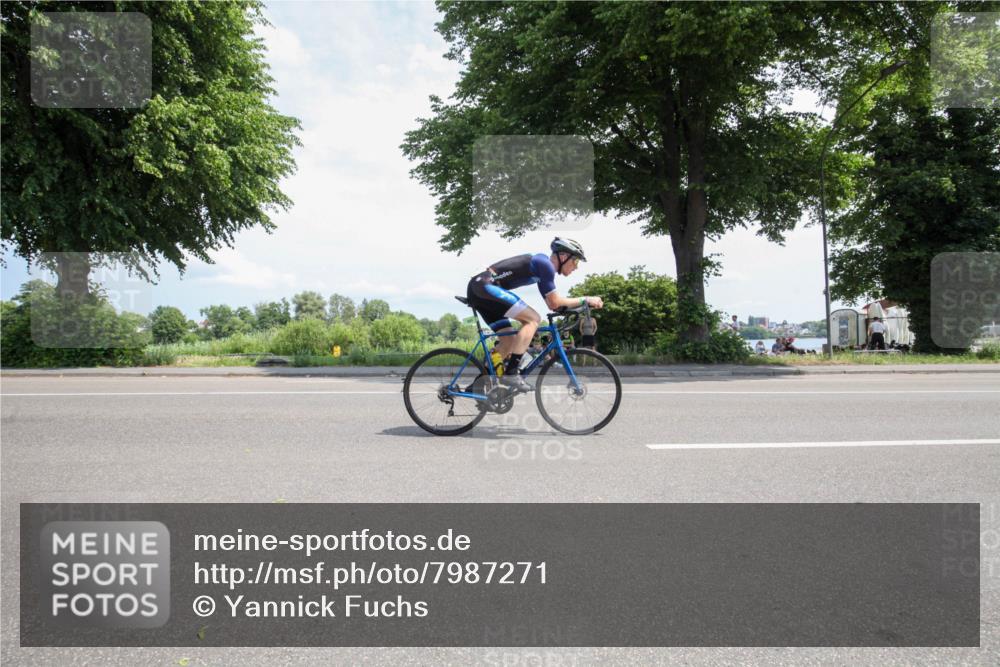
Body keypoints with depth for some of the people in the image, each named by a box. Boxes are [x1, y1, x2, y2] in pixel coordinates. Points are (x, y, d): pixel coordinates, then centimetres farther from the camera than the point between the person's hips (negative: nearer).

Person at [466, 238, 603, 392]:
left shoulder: (542, 265, 22)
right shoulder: (545, 264, -8)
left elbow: (552, 304, 23)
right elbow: (555, 302, -8)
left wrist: (581, 304, 17)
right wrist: (585, 300, 0)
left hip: (477, 288, 10)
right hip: (486, 286, -10)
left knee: (509, 341, 12)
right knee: (533, 319, -12)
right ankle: (511, 373, -15)